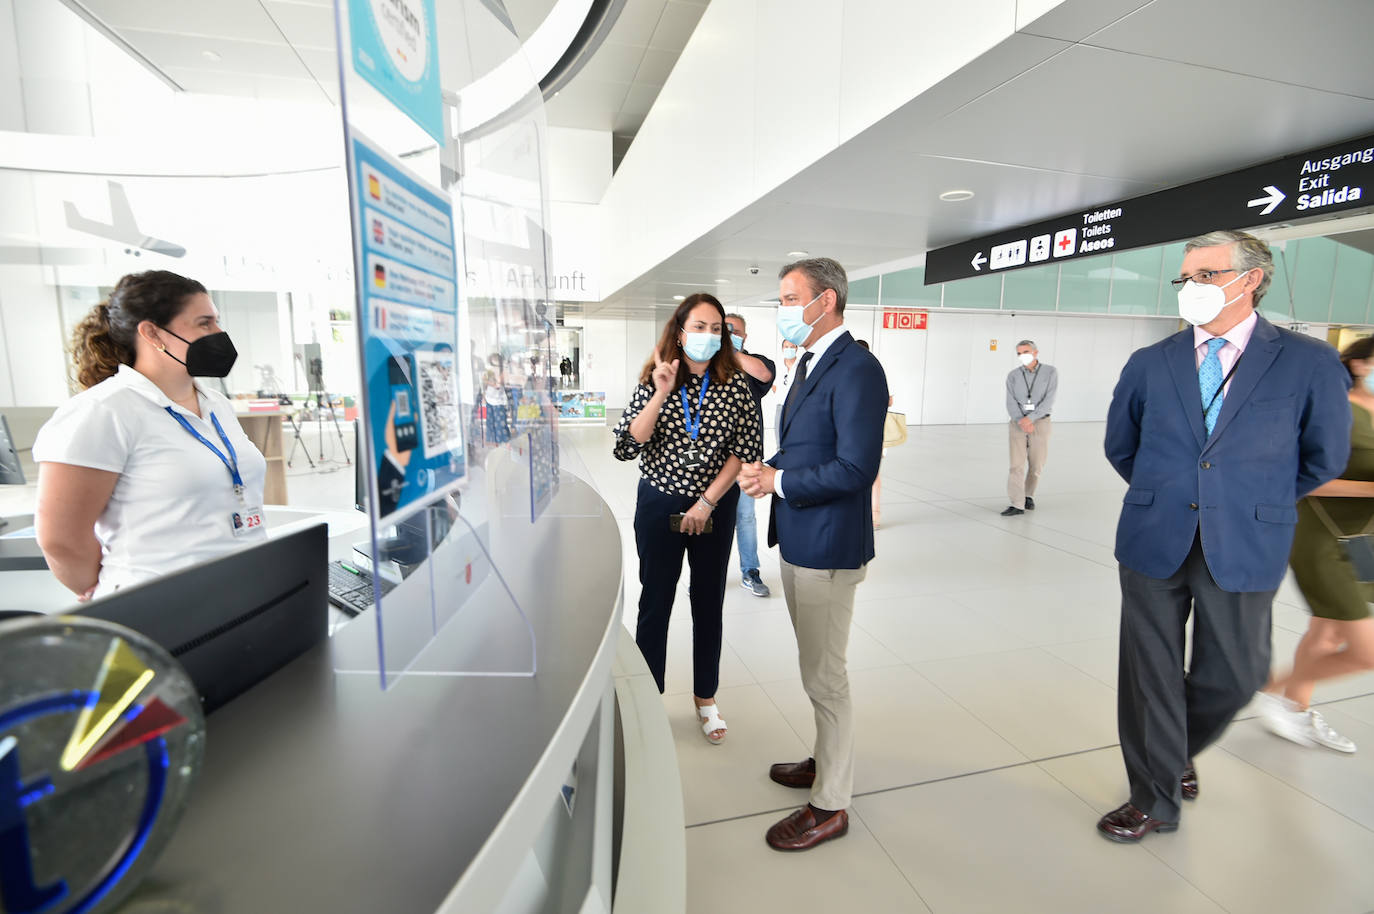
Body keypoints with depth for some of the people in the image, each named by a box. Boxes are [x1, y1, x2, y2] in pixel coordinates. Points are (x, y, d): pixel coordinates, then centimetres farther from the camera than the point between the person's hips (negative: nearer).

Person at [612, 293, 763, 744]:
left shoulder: (735, 386, -3)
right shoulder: (653, 383, -4)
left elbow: (747, 449, -5)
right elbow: (625, 447, -12)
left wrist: (708, 501, -11)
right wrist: (660, 395, -21)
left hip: (715, 508, 1)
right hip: (659, 505, 0)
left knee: (709, 603, 13)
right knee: (655, 602, 8)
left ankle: (705, 698, 33)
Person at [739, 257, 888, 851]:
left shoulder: (857, 369, -18)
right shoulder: (810, 364, 13)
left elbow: (856, 468, -25)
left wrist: (778, 481, -18)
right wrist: (767, 470, 0)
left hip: (827, 550, -10)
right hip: (797, 541, 10)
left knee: (825, 678, 5)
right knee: (816, 669, 24)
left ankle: (831, 806, 25)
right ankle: (826, 761, 45)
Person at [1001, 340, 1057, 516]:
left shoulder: (1050, 372, -3)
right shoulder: (1013, 375, 1)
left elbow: (1049, 400, -12)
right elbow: (1011, 403, -6)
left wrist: (1030, 418, -23)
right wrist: (1022, 422, -20)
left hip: (1040, 423, 0)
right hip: (1018, 424, 0)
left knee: (1036, 465, 7)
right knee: (1017, 464, -9)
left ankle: (1028, 495, 31)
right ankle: (1017, 504, -10)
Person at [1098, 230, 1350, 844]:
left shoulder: (1309, 364, -1)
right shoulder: (1148, 364, 3)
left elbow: (1323, 460, 7)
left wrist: (1256, 502, 13)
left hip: (1243, 550, 0)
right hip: (1153, 542, 1)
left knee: (1234, 675, 11)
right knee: (1150, 675, 6)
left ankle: (1178, 753, 43)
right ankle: (1155, 799, 24)